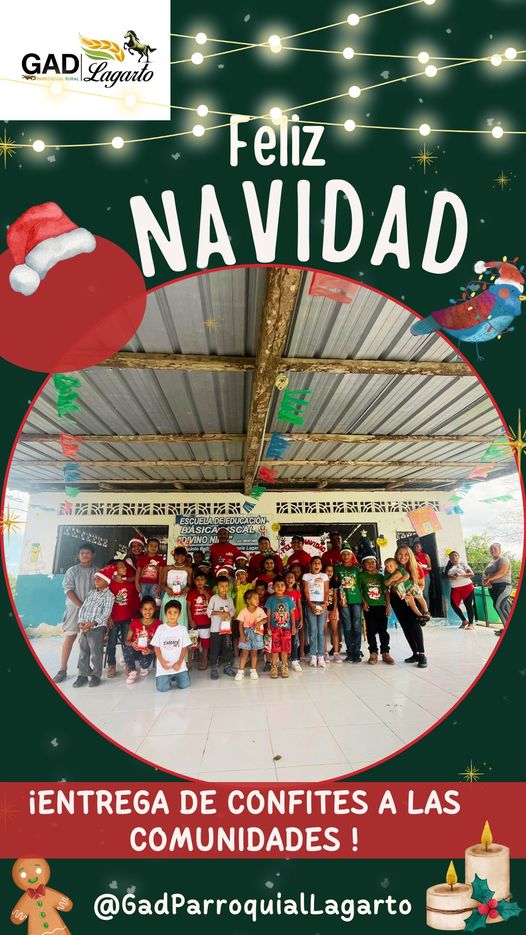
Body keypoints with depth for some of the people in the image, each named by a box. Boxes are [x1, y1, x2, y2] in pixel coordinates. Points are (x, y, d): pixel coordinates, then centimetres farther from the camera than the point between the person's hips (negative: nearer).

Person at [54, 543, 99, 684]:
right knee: (69, 637, -4)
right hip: (75, 608, -1)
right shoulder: (72, 571, 2)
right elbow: (68, 590, -6)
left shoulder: (98, 571, 6)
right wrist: (82, 606, -14)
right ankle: (63, 669, 0)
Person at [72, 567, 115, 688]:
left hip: (97, 628, -6)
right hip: (84, 627, 6)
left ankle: (96, 675, 15)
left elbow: (106, 613, -15)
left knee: (96, 653, 2)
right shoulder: (91, 592, 13)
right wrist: (81, 622, -5)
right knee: (83, 652, 12)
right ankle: (83, 675, 23)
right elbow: (83, 607, 11)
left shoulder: (109, 595, -8)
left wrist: (92, 623, -22)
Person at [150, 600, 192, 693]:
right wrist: (162, 661, -13)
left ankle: (175, 676, 20)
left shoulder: (183, 629, 1)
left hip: (179, 665, 1)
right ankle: (168, 677, 19)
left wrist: (179, 663, -12)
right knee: (162, 688, -15)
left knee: (185, 684, -11)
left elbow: (185, 648, 0)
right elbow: (156, 647, -1)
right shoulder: (160, 628, -1)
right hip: (163, 665, -1)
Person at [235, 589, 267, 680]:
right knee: (244, 653, 0)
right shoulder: (243, 611, -10)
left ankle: (253, 671, 21)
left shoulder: (260, 610, -3)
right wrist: (242, 635, -16)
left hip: (257, 634, 2)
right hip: (247, 634, -2)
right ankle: (240, 671, 6)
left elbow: (265, 619, -3)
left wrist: (260, 622, -23)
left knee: (254, 652, 10)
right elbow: (240, 624, -9)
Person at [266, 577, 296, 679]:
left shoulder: (288, 599, 0)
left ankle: (284, 667, 20)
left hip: (286, 628, 1)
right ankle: (274, 667, 14)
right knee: (275, 648, 3)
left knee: (285, 648, 7)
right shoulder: (271, 599, -3)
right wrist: (268, 628, -3)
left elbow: (292, 614, 5)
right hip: (275, 627, -1)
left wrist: (293, 626, 3)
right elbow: (268, 614, 0)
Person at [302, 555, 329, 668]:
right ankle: (313, 656, -1)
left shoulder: (324, 576, 12)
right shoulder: (306, 576, 8)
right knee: (313, 630, -6)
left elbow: (326, 591, 6)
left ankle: (321, 656, -2)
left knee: (321, 630, -4)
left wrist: (325, 604, -8)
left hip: (322, 604, 1)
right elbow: (306, 591, 1)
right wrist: (311, 604, -11)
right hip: (310, 604, -1)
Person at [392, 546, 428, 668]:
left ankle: (422, 654, -14)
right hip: (397, 600, 2)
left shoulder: (416, 567, -16)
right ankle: (415, 653, 13)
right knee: (405, 626, 4)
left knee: (415, 624, -17)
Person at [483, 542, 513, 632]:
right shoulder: (490, 562, 20)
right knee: (503, 607, 8)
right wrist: (485, 580, -10)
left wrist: (489, 578, -23)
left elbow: (502, 572, -22)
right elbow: (484, 574, 14)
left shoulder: (503, 559, -6)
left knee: (498, 606, -18)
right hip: (492, 587, 8)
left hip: (503, 586, -8)